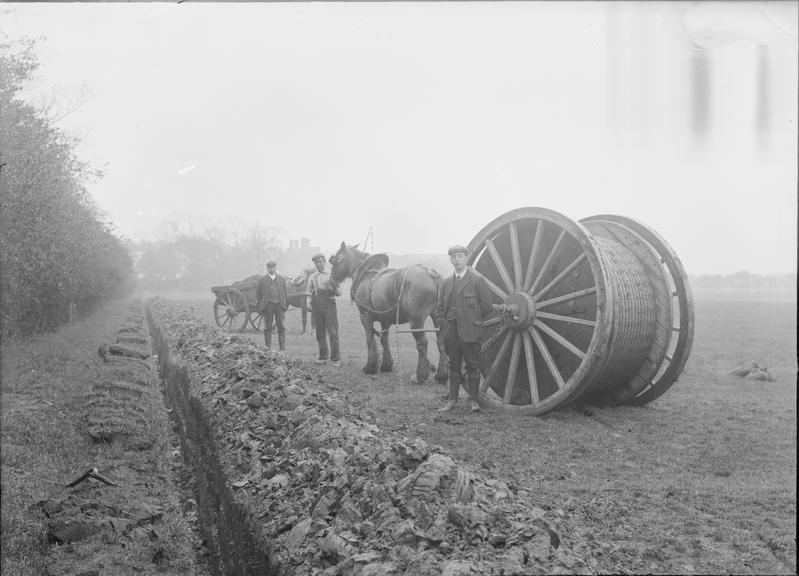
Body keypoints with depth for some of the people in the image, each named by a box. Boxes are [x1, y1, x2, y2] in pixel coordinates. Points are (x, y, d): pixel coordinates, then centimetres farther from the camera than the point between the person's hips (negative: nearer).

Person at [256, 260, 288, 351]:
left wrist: (285, 307, 6)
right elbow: (257, 295, 8)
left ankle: (283, 349, 1)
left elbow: (285, 293, 13)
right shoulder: (262, 280, 7)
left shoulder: (282, 279, 13)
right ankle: (268, 349, 4)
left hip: (279, 305, 1)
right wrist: (261, 306, 0)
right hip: (267, 305, -1)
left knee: (281, 327, -1)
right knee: (268, 327, 0)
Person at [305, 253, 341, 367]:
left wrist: (334, 286, -15)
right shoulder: (312, 277, 15)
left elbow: (339, 293, 5)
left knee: (333, 332, -7)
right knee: (320, 333, 7)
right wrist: (308, 302, -3)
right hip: (316, 306, 3)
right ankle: (323, 357, 15)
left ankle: (336, 359, -5)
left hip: (329, 304, -3)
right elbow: (308, 292, 13)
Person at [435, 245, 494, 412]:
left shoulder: (477, 280, -2)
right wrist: (444, 325, 5)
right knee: (454, 365, 10)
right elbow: (440, 307, 16)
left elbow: (486, 306, -2)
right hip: (451, 331, 4)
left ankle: (473, 400, 9)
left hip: (470, 331, -4)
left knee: (472, 365, 1)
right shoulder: (446, 282, 12)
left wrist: (476, 322, 0)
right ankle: (452, 399, 15)